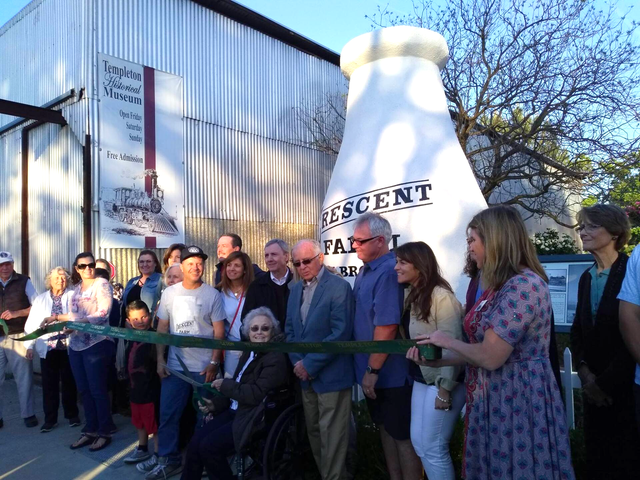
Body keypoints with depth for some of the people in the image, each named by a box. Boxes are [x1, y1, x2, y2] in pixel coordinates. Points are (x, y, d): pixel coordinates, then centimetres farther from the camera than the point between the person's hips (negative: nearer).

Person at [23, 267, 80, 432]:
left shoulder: (74, 296, 2)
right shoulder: (40, 299, 10)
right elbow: (32, 323, 7)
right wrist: (30, 345, 2)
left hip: (68, 346, -2)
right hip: (47, 348, 2)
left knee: (69, 382, 8)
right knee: (49, 384, 7)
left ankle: (72, 415, 23)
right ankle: (50, 419, 20)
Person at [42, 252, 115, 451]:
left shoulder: (102, 284, -7)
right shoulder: (77, 289, 15)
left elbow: (103, 314, -17)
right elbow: (74, 315, 19)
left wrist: (79, 323, -27)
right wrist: (56, 318, 8)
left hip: (96, 343, -7)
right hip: (76, 345, 7)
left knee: (97, 390, 0)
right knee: (84, 390, 12)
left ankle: (104, 433, 12)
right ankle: (90, 431, 24)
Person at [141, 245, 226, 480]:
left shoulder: (213, 294, -5)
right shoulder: (169, 293, 3)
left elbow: (219, 332, -5)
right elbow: (162, 328, 7)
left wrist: (214, 363, -10)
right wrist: (160, 359, 1)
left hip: (204, 366, -2)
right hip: (175, 365, 3)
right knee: (167, 414, 7)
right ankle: (168, 459, 23)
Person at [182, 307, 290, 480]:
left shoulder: (275, 358, -15)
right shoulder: (250, 352, 12)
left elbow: (256, 394, -23)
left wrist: (225, 385, -14)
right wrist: (216, 404, 2)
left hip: (255, 419, -8)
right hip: (236, 411, 8)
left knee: (209, 446, -18)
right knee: (196, 441, -8)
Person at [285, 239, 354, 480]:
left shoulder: (339, 287, -13)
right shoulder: (296, 289, 10)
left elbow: (341, 333, -19)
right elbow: (290, 329, 12)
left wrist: (310, 364, -16)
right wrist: (297, 362, -3)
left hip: (331, 375, -7)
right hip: (305, 375, 7)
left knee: (331, 435, 2)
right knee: (313, 431, 17)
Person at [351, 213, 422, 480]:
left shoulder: (388, 272, -23)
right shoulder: (366, 270, 6)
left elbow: (387, 327, -26)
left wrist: (373, 370, -20)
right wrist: (369, 369, 12)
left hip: (390, 372, -9)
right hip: (373, 369, 9)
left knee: (403, 435, 6)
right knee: (386, 428, 20)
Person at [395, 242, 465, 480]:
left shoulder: (441, 296, -19)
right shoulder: (411, 295, 8)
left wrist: (445, 389, -19)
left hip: (442, 380, -9)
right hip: (421, 378, 9)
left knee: (433, 447, 3)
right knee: (418, 440, 16)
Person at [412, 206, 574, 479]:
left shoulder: (523, 285, -22)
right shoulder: (500, 286, 10)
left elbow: (490, 357, -25)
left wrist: (447, 341, -9)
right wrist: (437, 361, 2)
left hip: (517, 398, -9)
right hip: (492, 397, 9)